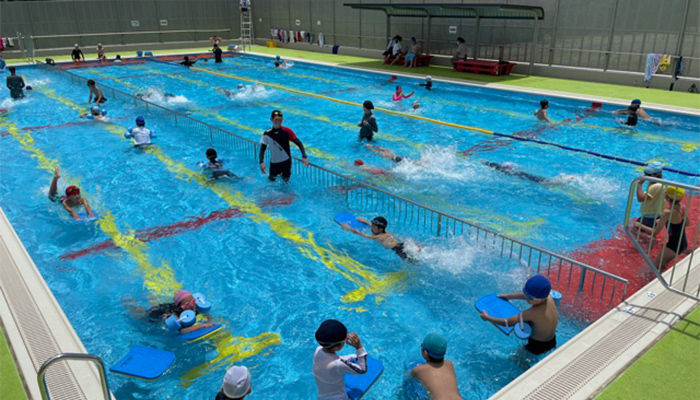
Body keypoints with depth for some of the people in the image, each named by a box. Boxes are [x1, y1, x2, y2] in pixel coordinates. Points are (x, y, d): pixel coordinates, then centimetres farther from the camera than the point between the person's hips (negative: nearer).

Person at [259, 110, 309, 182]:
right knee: (271, 180, 4)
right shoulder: (267, 134, -12)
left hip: (286, 161, 0)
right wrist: (261, 162, -21)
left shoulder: (287, 131, -14)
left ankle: (284, 175, 46)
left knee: (286, 180, 9)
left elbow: (299, 143, -13)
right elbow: (262, 149, -7)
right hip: (274, 162, 0)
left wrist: (304, 157, -24)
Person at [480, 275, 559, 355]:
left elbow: (508, 323, -28)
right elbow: (525, 295, 1)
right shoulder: (548, 297, -18)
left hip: (537, 346, -6)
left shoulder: (532, 313, -38)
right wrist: (508, 296, 14)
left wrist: (487, 318, -16)